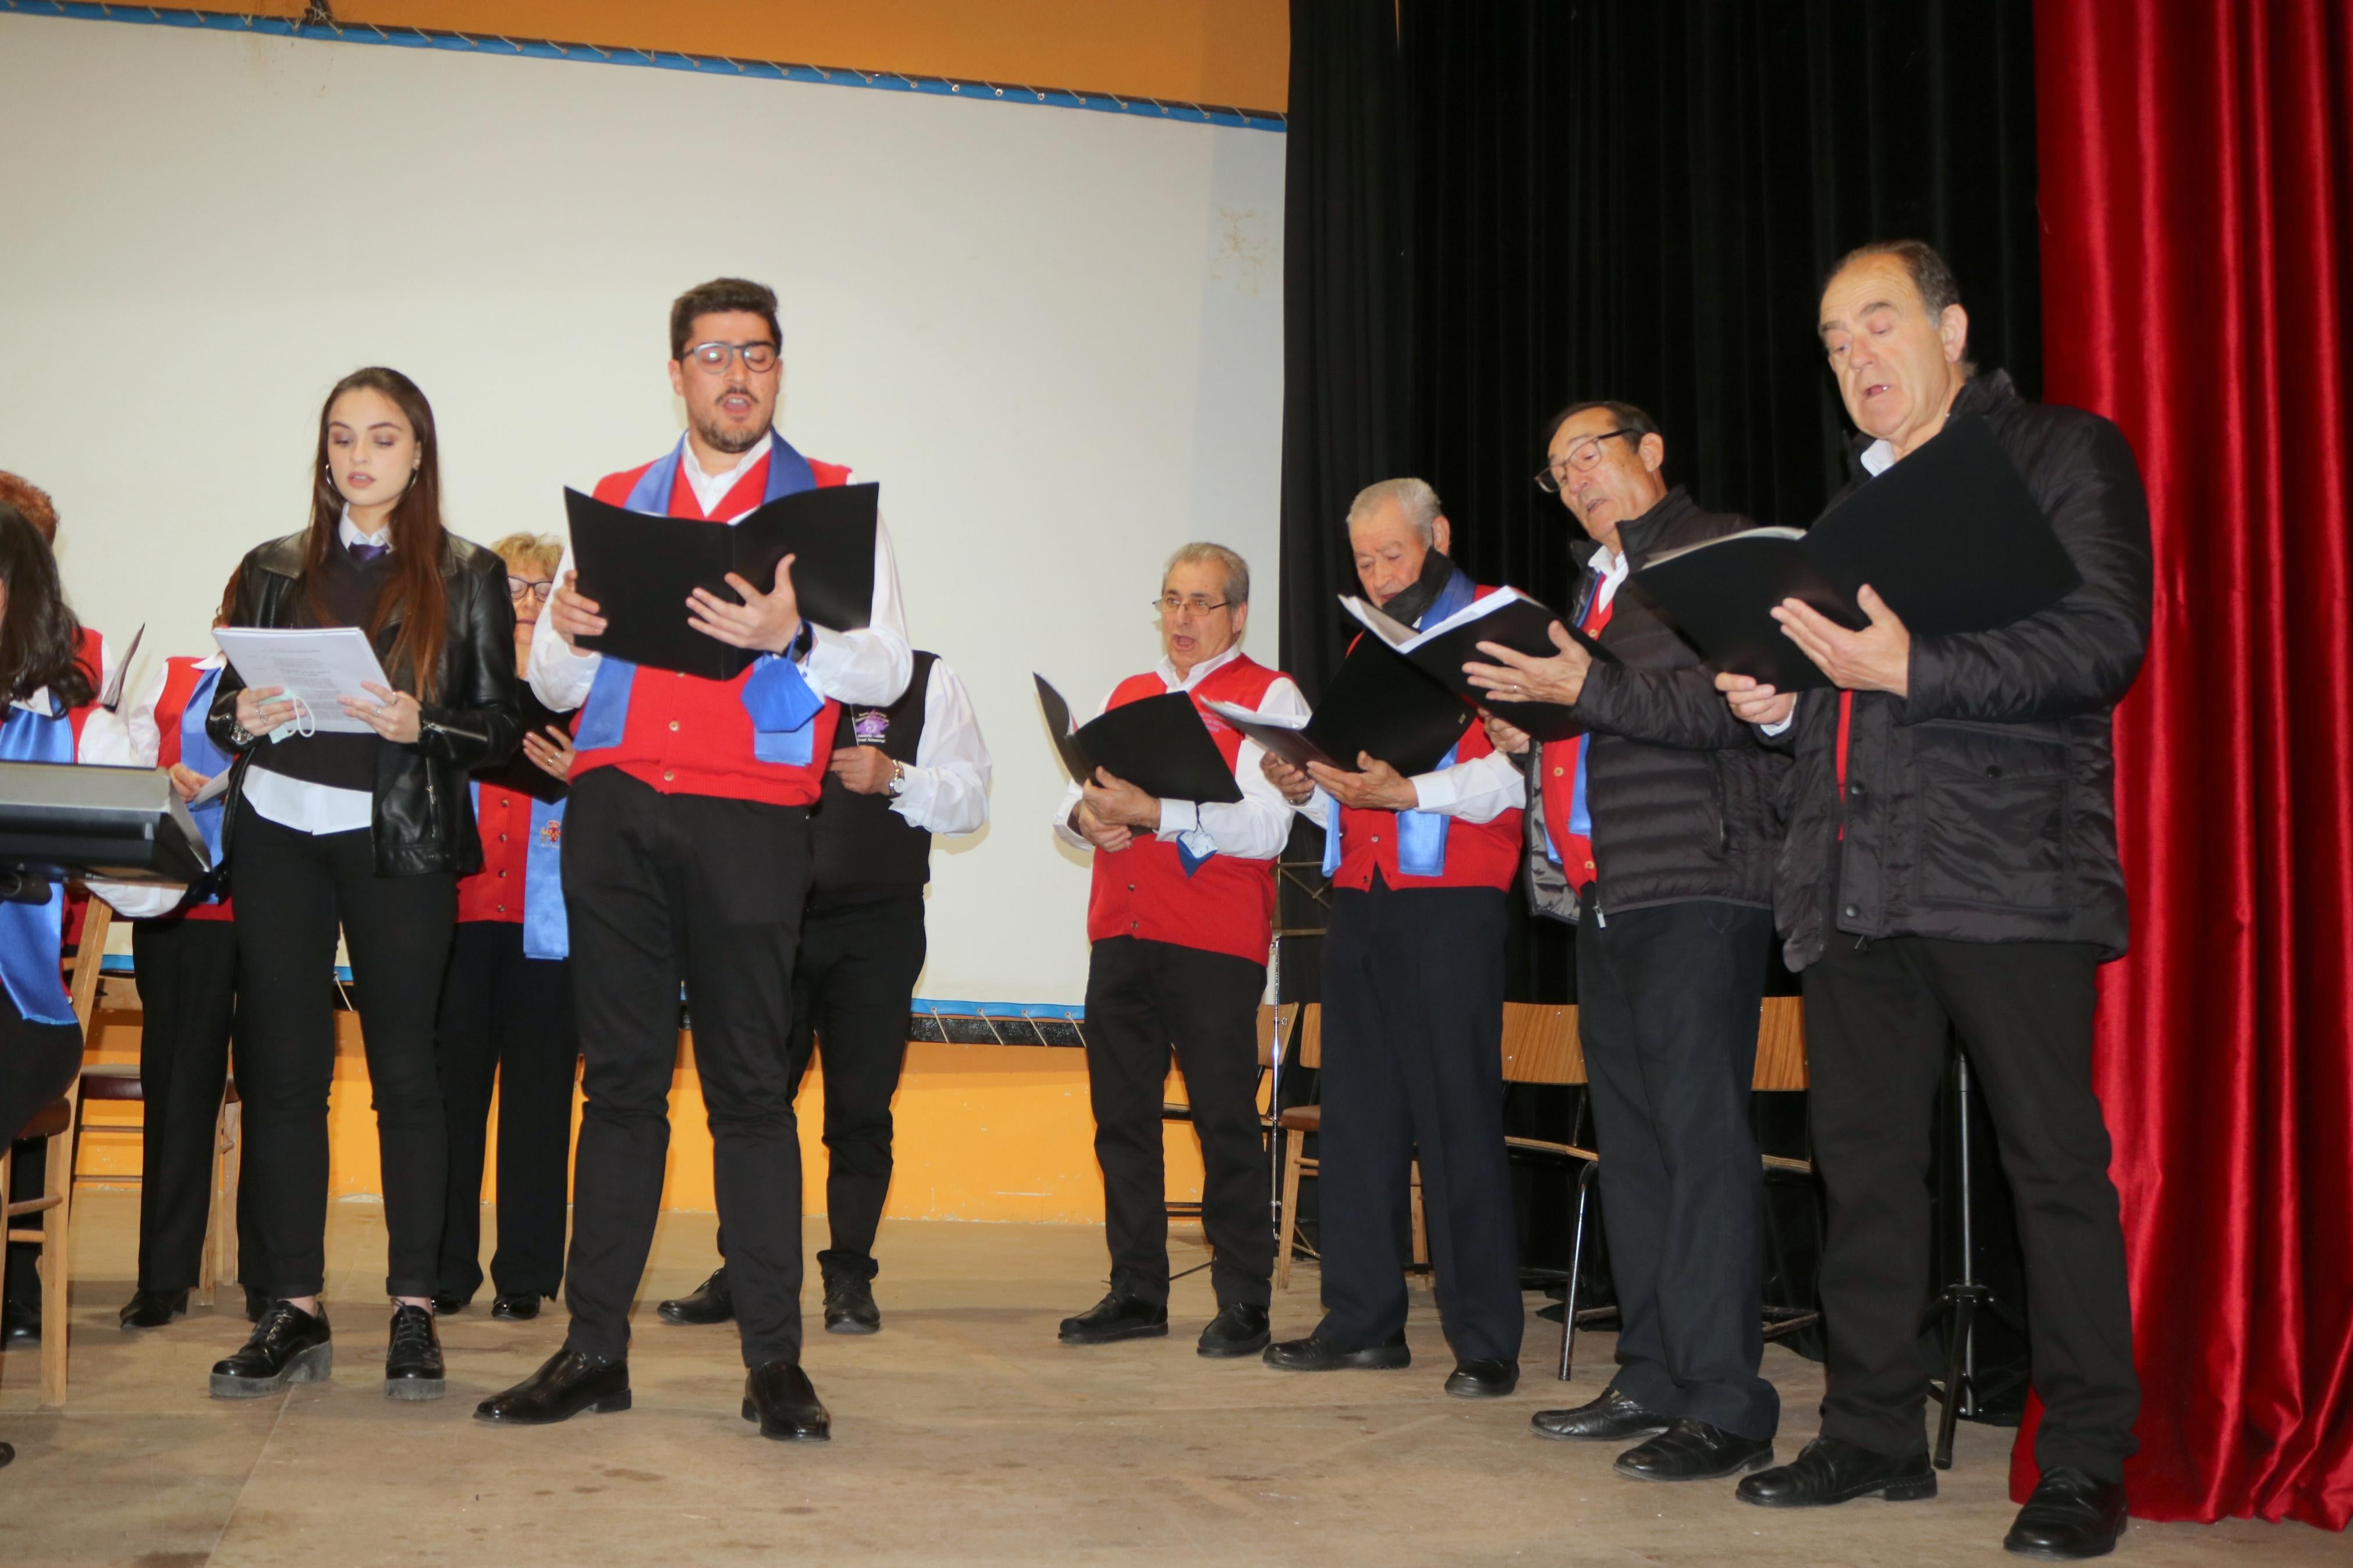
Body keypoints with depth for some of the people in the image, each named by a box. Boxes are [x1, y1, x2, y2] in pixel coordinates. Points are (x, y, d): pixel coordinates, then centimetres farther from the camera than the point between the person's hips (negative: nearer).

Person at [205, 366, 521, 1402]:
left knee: (406, 1072, -1)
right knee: (281, 1069, 1)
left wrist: (419, 725, -16)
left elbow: (501, 725, 2)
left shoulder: (466, 576, 6)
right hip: (280, 838, 3)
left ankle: (414, 1310, 5)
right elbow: (222, 713, 16)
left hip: (400, 842, -3)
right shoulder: (274, 571, 14)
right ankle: (295, 1313, 7)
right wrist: (244, 720, -6)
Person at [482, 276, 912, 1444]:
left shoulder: (831, 503, 9)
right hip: (615, 810, 3)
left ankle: (774, 1361, 2)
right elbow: (552, 686, 17)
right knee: (620, 1080, 5)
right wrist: (568, 633, -5)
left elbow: (887, 669, -1)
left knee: (751, 1088, -3)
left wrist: (788, 636, -18)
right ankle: (595, 1350, 10)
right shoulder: (615, 502, 19)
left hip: (748, 819, -3)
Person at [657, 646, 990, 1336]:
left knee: (860, 1107, 0)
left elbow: (970, 799, 0)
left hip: (877, 923, -2)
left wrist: (897, 778, -15)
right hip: (774, 916, 2)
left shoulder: (925, 679, 5)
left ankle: (849, 1278, 9)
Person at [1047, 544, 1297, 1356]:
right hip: (1120, 932, 6)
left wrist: (1152, 812, -20)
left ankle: (1244, 1302, 6)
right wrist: (1087, 817, -6)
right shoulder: (1125, 695, 19)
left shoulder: (1270, 698, 1)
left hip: (1216, 944, -6)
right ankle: (1136, 1291, 17)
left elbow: (1265, 828, -12)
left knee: (1225, 1120, -4)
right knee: (1121, 1114, 8)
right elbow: (1074, 804, 19)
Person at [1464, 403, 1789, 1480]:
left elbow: (1731, 702, -15)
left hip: (1697, 885, -9)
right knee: (1631, 1140, 10)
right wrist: (1529, 735, 9)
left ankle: (1724, 1404, -7)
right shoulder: (1594, 585, 25)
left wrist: (1588, 691, -20)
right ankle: (1651, 1381, 17)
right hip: (1603, 896, 9)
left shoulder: (1726, 552, -1)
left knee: (1700, 1136, -11)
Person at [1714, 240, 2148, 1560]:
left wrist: (1910, 670, -21)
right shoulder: (1851, 505, 23)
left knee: (2057, 1165, -3)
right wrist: (1782, 704, 7)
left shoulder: (2066, 456, 1)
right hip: (1857, 884, 7)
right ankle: (1875, 1436, 21)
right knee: (1865, 1163, 10)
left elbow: (2105, 643, -12)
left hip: (2010, 875, -7)